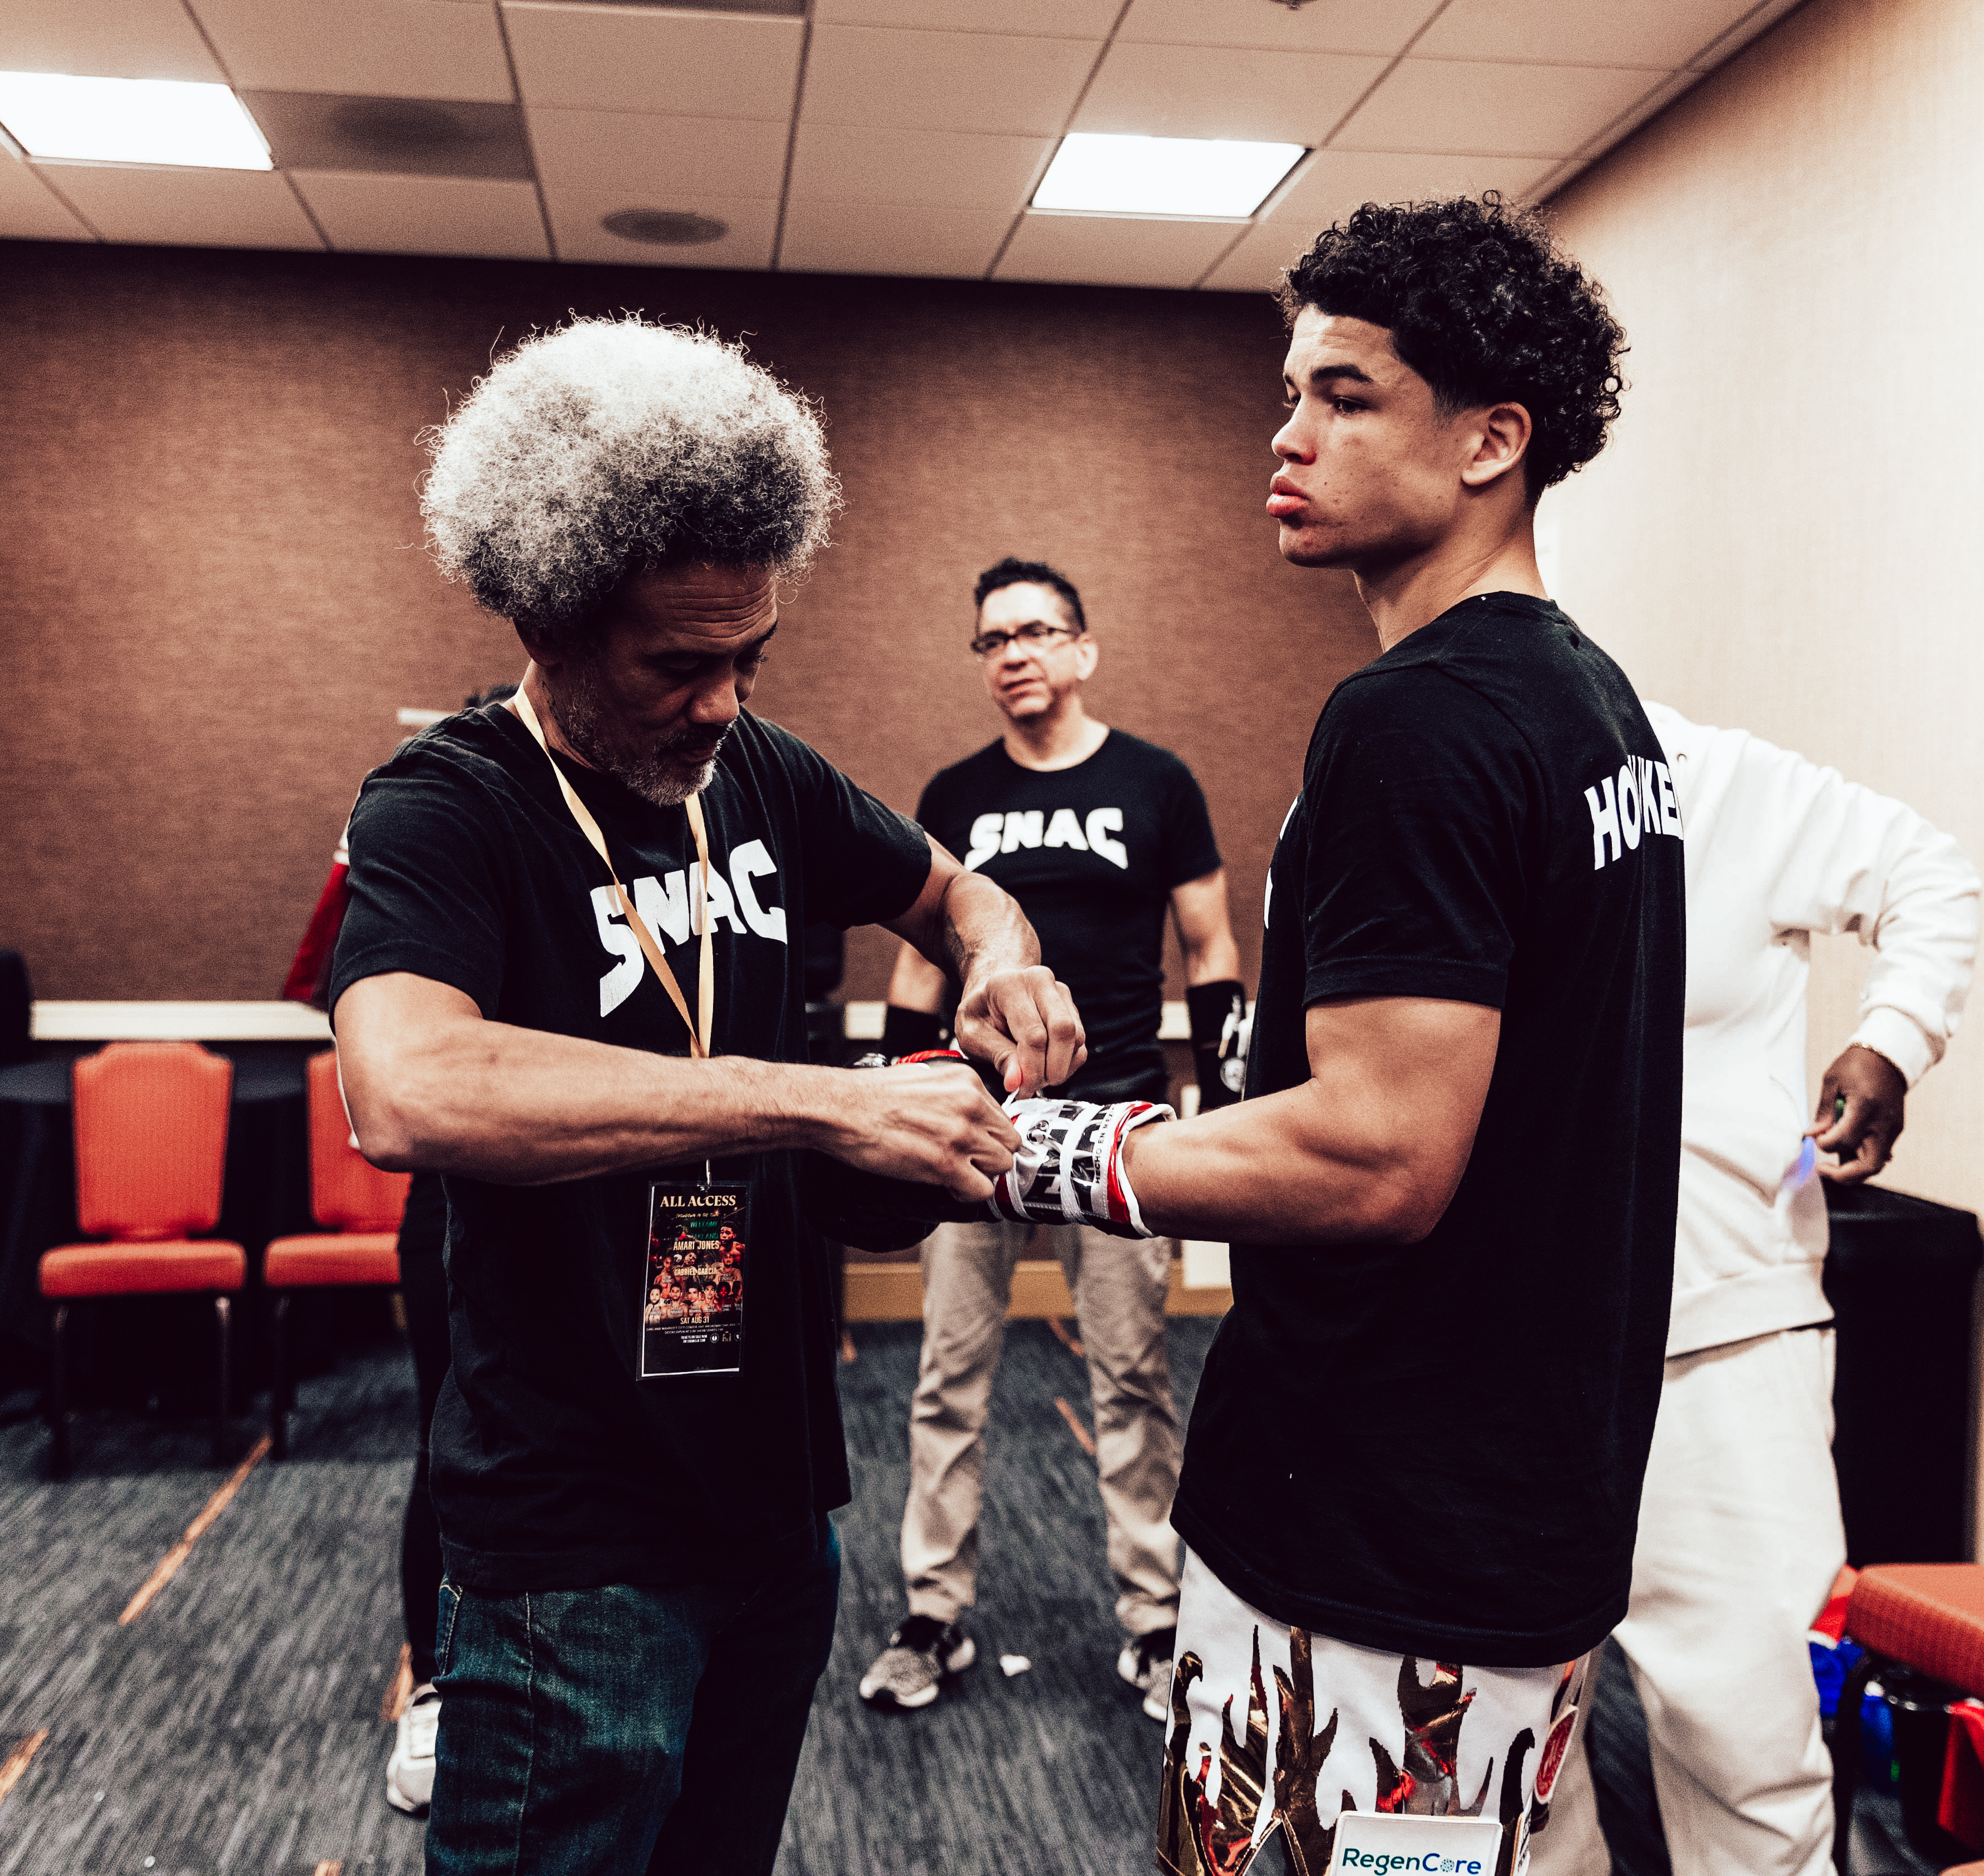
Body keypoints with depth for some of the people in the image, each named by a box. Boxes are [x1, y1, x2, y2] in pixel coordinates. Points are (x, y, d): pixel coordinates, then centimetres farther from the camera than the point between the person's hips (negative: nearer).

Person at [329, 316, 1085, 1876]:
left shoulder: (760, 778, 2)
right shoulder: (444, 807, -16)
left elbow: (953, 891, 19)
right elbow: (407, 1093, -36)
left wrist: (1001, 958, -6)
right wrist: (825, 1100, -37)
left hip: (778, 1493, 7)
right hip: (578, 1549, -6)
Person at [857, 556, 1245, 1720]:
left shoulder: (1156, 786, 1)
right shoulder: (955, 798, 8)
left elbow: (1211, 950, 6)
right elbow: (921, 961, 14)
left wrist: (1226, 1097, -1)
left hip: (1118, 1121, -2)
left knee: (1133, 1378, 5)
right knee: (951, 1378, 7)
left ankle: (1155, 1620, 18)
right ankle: (938, 1617, 20)